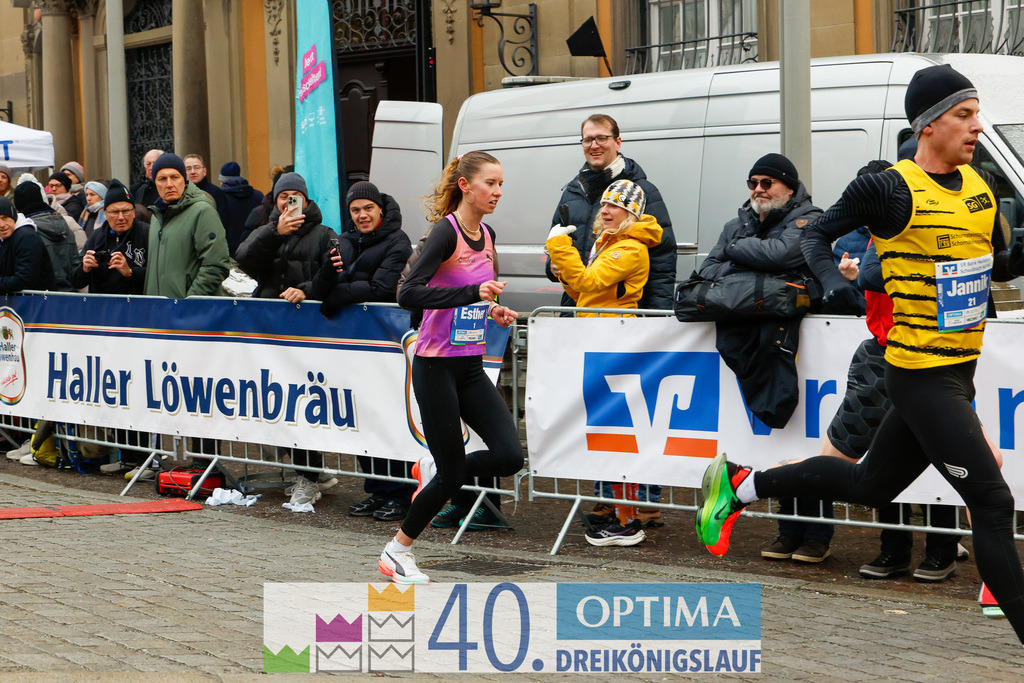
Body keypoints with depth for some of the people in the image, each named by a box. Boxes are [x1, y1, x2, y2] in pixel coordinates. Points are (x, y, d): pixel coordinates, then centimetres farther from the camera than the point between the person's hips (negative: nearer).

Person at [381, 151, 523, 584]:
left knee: (509, 456, -7)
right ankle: (396, 551, 17)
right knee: (453, 474, -2)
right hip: (436, 366, -7)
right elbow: (408, 294, -26)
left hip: (471, 366, 7)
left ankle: (434, 468, 19)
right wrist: (473, 293, -32)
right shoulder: (447, 232, -15)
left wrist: (492, 310, 5)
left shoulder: (487, 236, 9)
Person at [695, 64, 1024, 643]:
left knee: (871, 485, 20)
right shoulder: (889, 189, -12)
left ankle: (741, 485, 34)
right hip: (921, 374, -8)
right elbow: (818, 236, -2)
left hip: (960, 371, 8)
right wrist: (834, 281, -20)